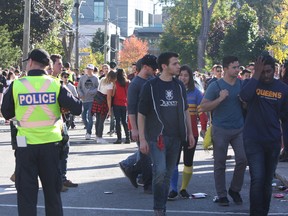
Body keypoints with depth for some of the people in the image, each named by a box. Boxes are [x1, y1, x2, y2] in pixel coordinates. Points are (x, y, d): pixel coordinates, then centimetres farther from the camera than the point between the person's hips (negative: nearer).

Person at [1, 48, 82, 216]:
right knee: (52, 191, 15)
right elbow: (77, 108, -7)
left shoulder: (16, 86, -7)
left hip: (26, 144, -1)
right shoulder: (55, 85, -5)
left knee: (26, 191, 7)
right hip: (51, 143, 1)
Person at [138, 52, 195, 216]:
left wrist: (190, 133, 12)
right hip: (157, 137, -5)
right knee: (160, 171, -17)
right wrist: (142, 139, -9)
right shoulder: (151, 86, -6)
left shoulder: (179, 85, 8)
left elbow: (185, 110, 17)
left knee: (168, 174, 8)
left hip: (175, 137, 5)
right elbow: (141, 114, -4)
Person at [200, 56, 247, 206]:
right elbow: (203, 107, -11)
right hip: (221, 130, -3)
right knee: (220, 163, 4)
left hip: (239, 129, 3)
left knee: (242, 159, -5)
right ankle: (221, 195, 15)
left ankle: (235, 190, 15)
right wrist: (220, 99, -20)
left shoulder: (242, 84, 6)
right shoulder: (215, 86, -6)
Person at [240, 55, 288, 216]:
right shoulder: (252, 83, -2)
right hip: (253, 140, -3)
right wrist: (256, 75, -22)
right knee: (257, 179, -13)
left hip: (273, 140, 3)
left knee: (268, 181, 12)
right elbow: (244, 96, -25)